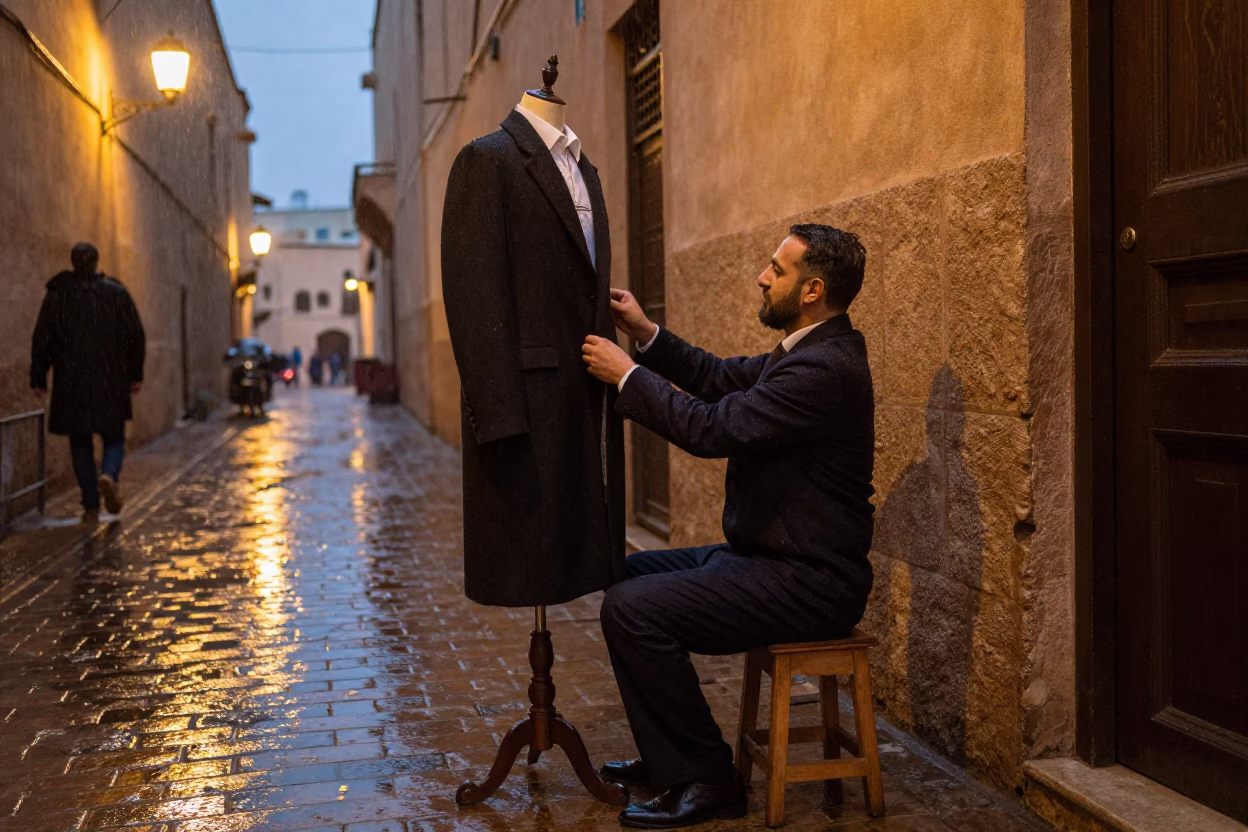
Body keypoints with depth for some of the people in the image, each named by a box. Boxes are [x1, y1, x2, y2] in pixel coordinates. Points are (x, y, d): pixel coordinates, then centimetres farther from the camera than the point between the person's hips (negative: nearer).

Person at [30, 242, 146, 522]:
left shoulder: (56, 294, 1)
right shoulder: (117, 292, 1)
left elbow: (42, 340, 1)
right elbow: (136, 336, 0)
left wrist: (38, 379, 6)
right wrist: (136, 374, 8)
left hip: (71, 383, 0)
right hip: (111, 381, 0)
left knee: (80, 443, 10)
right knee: (114, 437, 12)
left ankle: (91, 506, 7)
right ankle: (109, 476, -19)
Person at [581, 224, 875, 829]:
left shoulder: (826, 368, -23)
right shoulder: (809, 351, 10)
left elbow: (713, 428, -27)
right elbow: (722, 378, 20)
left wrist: (626, 374, -15)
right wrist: (646, 335, 8)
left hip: (806, 583, -11)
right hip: (766, 554, 11)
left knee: (633, 609, -20)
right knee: (626, 575, 15)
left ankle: (706, 779, -5)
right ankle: (668, 757, 22)